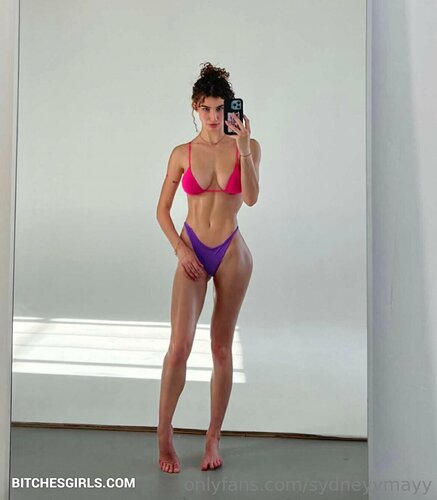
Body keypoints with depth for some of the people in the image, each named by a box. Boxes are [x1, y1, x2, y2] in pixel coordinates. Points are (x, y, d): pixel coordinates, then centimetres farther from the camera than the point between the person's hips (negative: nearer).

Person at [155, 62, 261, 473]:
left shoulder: (247, 147, 0)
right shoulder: (182, 154, 2)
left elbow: (251, 198, -17)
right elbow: (162, 211, 6)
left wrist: (242, 146, -22)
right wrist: (180, 249, -5)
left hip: (231, 253, 0)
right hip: (192, 253, 0)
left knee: (222, 348, 6)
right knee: (179, 345, -8)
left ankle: (213, 439, 20)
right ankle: (164, 435, 10)